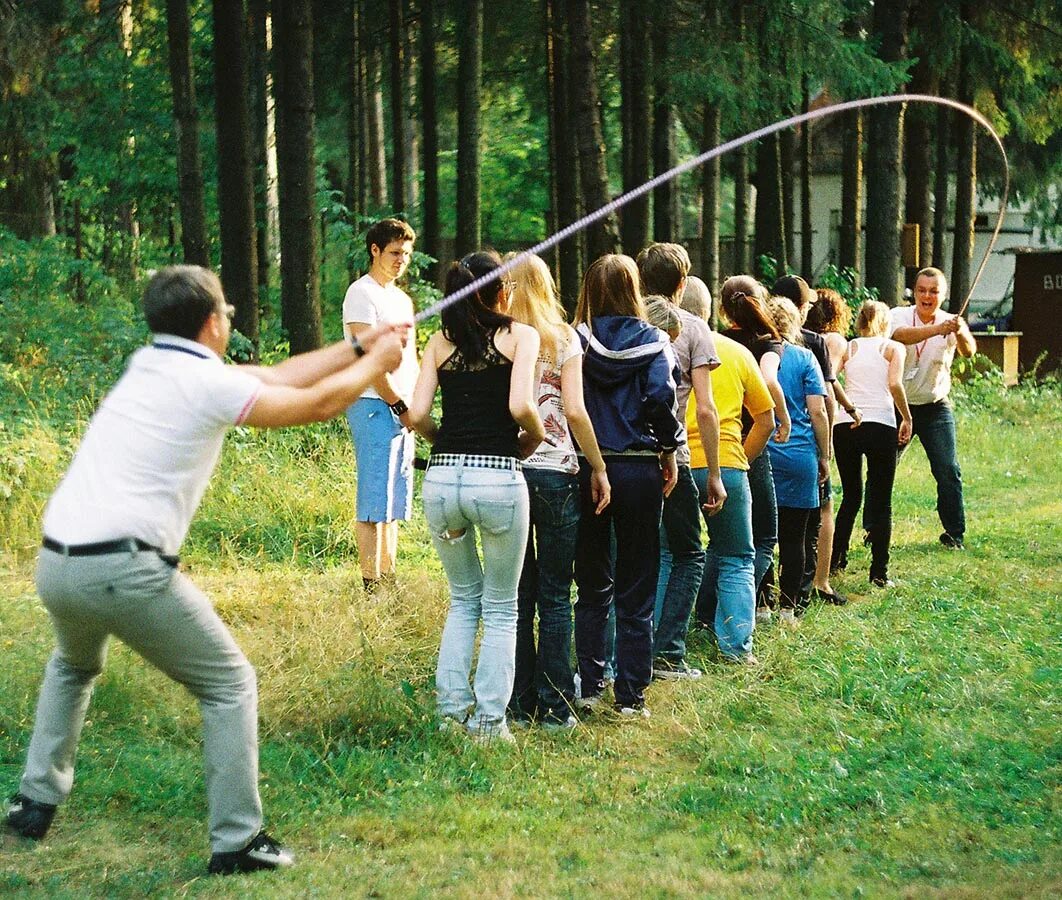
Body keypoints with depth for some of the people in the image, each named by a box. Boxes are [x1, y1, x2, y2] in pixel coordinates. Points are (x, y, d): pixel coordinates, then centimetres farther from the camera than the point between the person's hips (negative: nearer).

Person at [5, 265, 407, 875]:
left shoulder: (148, 364, 17)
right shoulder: (209, 383, -6)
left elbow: (276, 377, 22)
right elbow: (318, 405, 2)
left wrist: (357, 346, 26)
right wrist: (377, 364, 19)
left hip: (56, 561, 8)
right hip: (127, 568, -8)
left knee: (75, 666, 37)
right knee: (230, 685, 7)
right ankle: (237, 841, 5)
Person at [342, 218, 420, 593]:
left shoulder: (402, 299, 20)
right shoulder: (362, 294, -7)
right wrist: (399, 406, -14)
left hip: (402, 411, 9)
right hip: (375, 406, -9)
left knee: (394, 504, 11)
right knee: (374, 502, -8)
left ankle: (389, 579, 17)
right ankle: (371, 585, -6)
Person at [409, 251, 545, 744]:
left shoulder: (441, 341, 11)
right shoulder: (520, 334, 2)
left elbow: (417, 414, 2)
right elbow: (520, 406, -13)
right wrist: (533, 438, 6)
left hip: (442, 477, 3)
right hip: (498, 478, -3)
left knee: (463, 598, 22)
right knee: (500, 607, 12)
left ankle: (453, 708, 18)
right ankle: (489, 719, 10)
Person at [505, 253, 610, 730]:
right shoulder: (563, 338, 2)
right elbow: (574, 411, -6)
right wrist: (598, 468, 1)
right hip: (555, 471, -1)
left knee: (516, 594, 8)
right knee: (555, 596, 4)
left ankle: (520, 703, 11)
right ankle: (555, 707, 3)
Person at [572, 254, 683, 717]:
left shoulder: (576, 342, -1)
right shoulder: (651, 340, -3)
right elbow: (662, 400, -13)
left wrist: (580, 457, 4)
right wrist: (669, 453, 0)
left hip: (586, 470, 1)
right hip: (638, 469, -1)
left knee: (592, 586, 13)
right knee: (635, 590, 5)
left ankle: (589, 686, 14)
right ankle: (631, 696, 6)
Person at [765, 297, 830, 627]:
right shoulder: (804, 358, 0)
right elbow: (817, 411, -3)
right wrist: (824, 456, 6)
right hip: (798, 455, -1)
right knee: (793, 537, 6)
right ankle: (787, 607, 8)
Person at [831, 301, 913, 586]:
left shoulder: (848, 348, 13)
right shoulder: (894, 348, 7)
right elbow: (895, 384, -9)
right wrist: (907, 418, 0)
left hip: (844, 426, 3)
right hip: (881, 425, -3)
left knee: (850, 496, 18)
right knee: (881, 501, 4)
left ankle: (836, 559, 17)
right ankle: (879, 571, 1)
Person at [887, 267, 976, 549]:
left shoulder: (951, 323, -5)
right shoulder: (899, 316, -8)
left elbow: (969, 351, -23)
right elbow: (901, 335, -31)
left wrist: (961, 334, -46)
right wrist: (938, 329, -47)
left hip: (935, 408, 1)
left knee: (948, 470, -6)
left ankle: (954, 533, 7)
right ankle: (874, 530, 15)